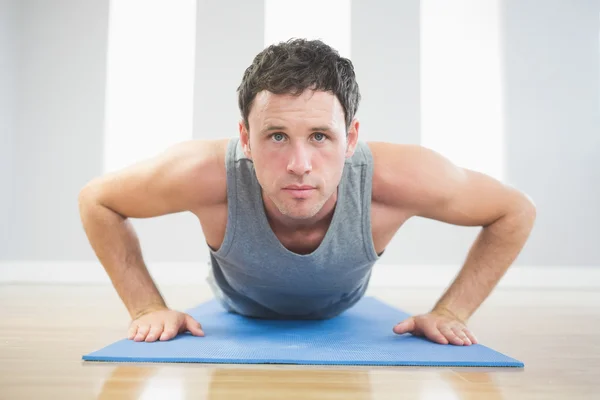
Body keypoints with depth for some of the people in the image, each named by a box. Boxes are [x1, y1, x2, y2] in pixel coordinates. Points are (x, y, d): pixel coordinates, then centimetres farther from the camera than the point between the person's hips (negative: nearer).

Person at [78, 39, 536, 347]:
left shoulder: (396, 177, -45)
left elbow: (517, 211, -25)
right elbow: (96, 199, -24)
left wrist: (451, 311, -27)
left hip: (340, 315, 2)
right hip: (241, 311, -1)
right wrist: (148, 308, -28)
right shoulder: (207, 173, -45)